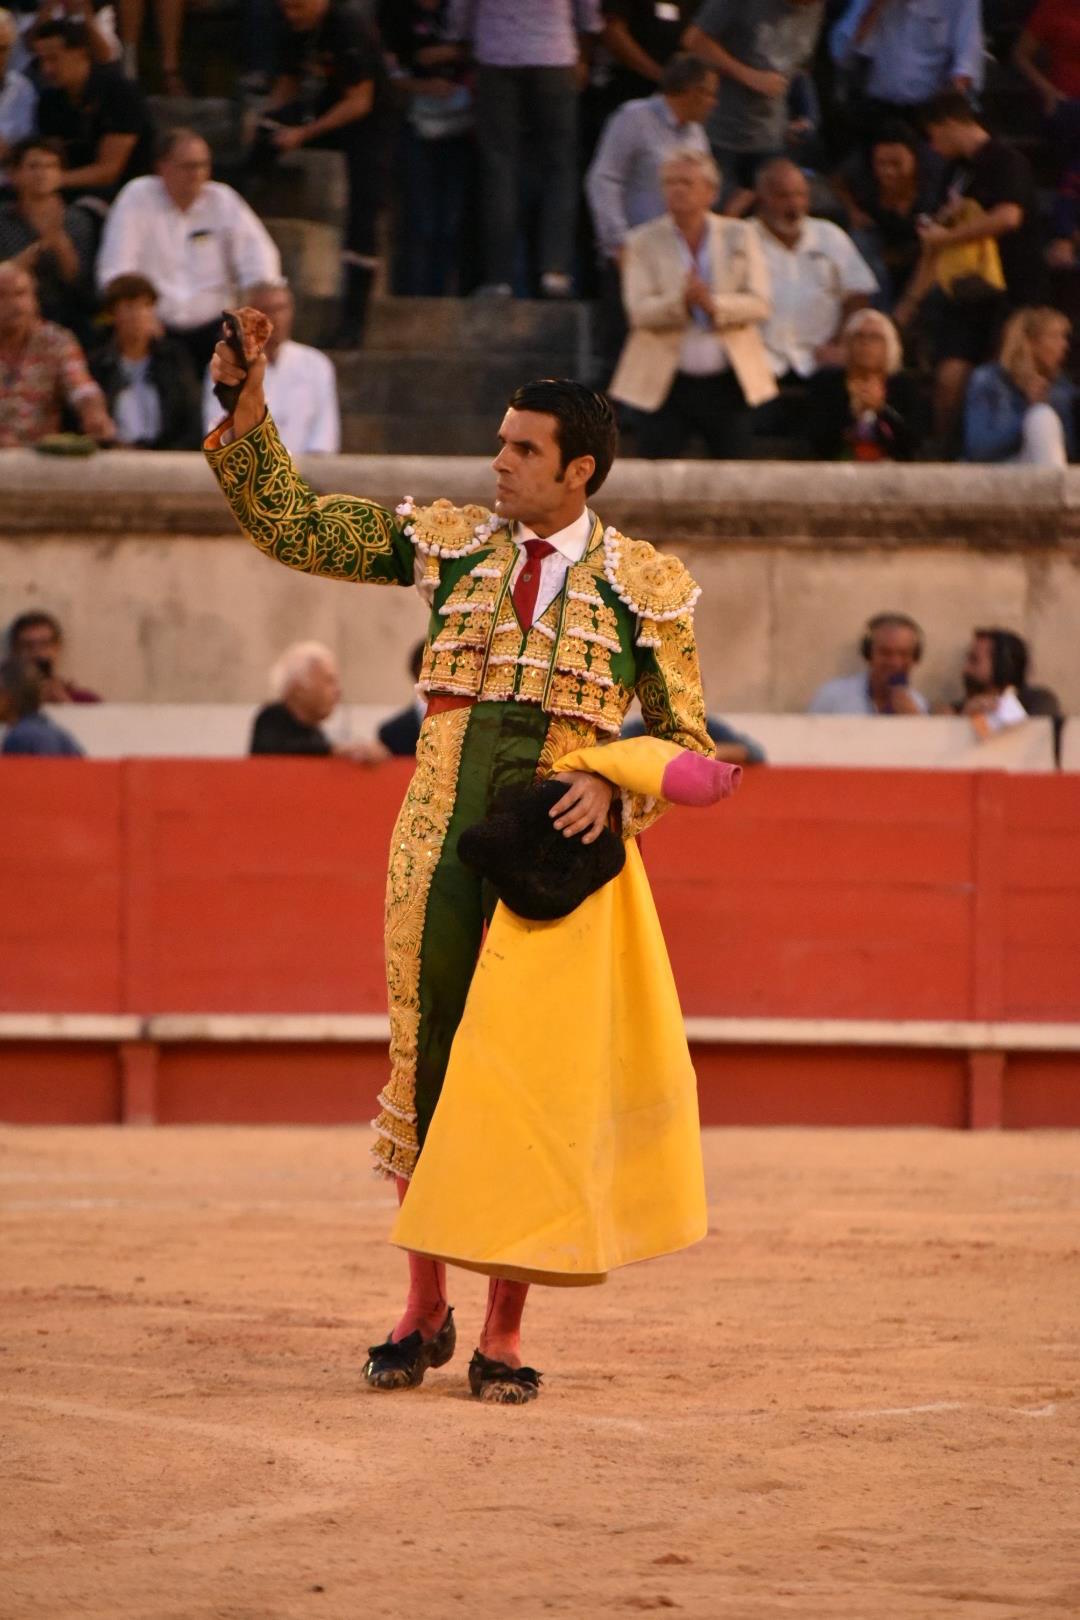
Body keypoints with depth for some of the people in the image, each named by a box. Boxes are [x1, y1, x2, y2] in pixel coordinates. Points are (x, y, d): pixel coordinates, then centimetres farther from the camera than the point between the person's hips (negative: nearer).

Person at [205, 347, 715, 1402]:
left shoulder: (644, 587, 1)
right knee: (425, 1077, 6)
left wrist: (614, 784, -13)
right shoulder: (450, 543, 7)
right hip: (440, 858, 2)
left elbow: (688, 744, 6)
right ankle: (424, 1313, 21)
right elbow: (288, 523, 7)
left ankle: (503, 1336, 7)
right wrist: (245, 404, -4)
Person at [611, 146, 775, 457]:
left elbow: (759, 304, -3)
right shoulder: (643, 242, 2)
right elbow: (640, 312, -9)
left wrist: (714, 304, -22)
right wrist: (681, 301, -28)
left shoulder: (739, 236, 6)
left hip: (727, 383, 1)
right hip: (665, 384, -1)